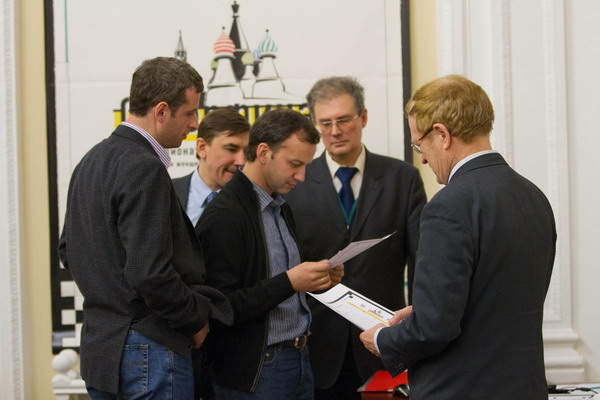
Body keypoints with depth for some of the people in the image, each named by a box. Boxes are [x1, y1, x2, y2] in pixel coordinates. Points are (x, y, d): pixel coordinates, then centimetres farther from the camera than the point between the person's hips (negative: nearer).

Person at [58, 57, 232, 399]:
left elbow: (69, 250, 19)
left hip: (99, 345, 9)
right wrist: (197, 320, -10)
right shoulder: (144, 169, -19)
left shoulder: (92, 161, 11)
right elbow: (150, 273, -24)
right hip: (150, 349, -9)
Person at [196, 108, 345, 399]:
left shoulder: (280, 208, 13)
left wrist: (317, 280, 3)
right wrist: (289, 282, -24)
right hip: (255, 373, -8)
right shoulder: (223, 216, -16)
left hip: (299, 360, 8)